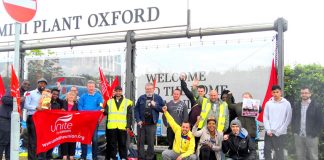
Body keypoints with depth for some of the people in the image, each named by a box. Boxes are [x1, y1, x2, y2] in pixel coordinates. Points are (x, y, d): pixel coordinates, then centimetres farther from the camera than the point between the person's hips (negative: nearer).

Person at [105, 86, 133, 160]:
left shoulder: (127, 102, 9)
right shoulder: (109, 102, 15)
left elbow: (129, 115, 5)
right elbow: (106, 112, 11)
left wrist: (128, 126, -3)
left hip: (122, 127, -1)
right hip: (111, 127, 1)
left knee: (122, 143, 3)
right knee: (112, 143, 5)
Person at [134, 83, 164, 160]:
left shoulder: (158, 98, 5)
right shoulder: (141, 98, 7)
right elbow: (136, 109, 4)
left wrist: (155, 106, -11)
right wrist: (138, 120, -6)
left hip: (151, 124, -1)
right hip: (141, 124, 1)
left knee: (151, 142, 3)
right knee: (140, 142, 5)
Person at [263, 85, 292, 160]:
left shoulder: (286, 103, -2)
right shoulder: (268, 103, 4)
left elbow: (288, 119, -3)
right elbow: (265, 118, 4)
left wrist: (279, 131, -8)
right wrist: (268, 130, -7)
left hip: (280, 133, -2)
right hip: (269, 132, 2)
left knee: (279, 152, 6)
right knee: (267, 150, 2)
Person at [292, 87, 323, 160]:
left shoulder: (316, 106, -2)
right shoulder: (296, 106, 10)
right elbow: (293, 120, 14)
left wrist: (315, 134, -9)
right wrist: (294, 131, 4)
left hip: (311, 136, -3)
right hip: (298, 136, 3)